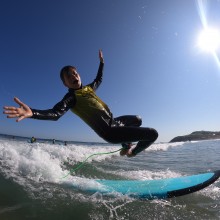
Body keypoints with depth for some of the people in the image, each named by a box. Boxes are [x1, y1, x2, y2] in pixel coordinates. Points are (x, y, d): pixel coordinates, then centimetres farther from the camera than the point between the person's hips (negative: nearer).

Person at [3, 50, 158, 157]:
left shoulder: (89, 88, 12)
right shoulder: (71, 97, -11)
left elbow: (99, 79, 32)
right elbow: (55, 113, -28)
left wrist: (102, 62, 39)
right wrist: (32, 113, -45)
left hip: (114, 121, 9)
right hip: (110, 132, -9)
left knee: (137, 120, 36)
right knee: (153, 134, -7)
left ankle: (126, 146, 37)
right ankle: (133, 152, 22)